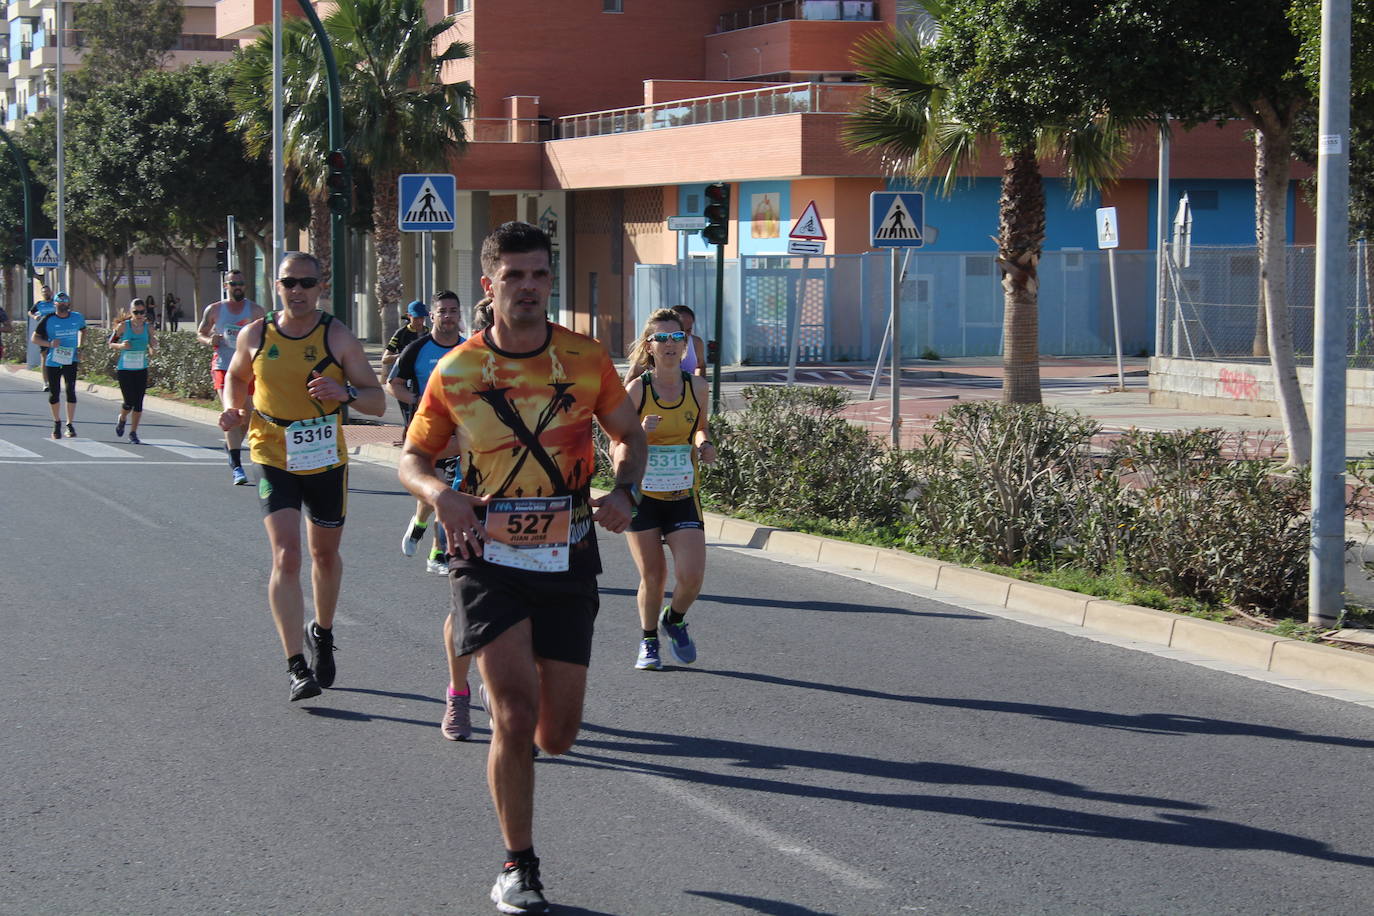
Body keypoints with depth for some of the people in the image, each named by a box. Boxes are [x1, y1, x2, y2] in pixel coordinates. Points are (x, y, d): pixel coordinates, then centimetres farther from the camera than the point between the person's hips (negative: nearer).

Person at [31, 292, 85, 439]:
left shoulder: (77, 318, 1)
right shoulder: (47, 320, -6)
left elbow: (83, 330, 22)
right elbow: (34, 338, -3)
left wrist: (79, 347, 8)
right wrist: (49, 344, -20)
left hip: (70, 360, 0)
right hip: (52, 361, 0)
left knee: (70, 391, -10)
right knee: (53, 393, 6)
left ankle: (70, 424, -3)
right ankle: (57, 423, 25)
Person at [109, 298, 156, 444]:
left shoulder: (148, 327, 1)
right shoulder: (123, 326, -7)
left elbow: (152, 345, 12)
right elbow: (111, 343, 2)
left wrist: (154, 345, -11)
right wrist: (121, 346, -18)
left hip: (141, 369, 3)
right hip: (125, 369, -3)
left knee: (138, 403, 1)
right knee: (129, 402, -8)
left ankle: (133, 433, 14)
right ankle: (122, 420, 26)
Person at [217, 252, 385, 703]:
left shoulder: (337, 336, -7)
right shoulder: (254, 336, -3)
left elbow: (378, 402, -5)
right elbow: (236, 377, 17)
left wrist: (345, 393, -26)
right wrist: (234, 408, -4)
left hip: (327, 461, 1)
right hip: (273, 459, -1)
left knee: (325, 554, 16)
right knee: (286, 556, -15)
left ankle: (322, 633, 44)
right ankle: (296, 666, -16)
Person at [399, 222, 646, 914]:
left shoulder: (586, 360, -2)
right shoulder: (456, 371, -5)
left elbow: (629, 435, 11)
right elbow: (412, 457, 5)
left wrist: (624, 492, -10)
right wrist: (440, 494, -18)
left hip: (568, 563, 2)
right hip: (489, 561, -2)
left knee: (557, 734, 5)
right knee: (516, 716, -15)